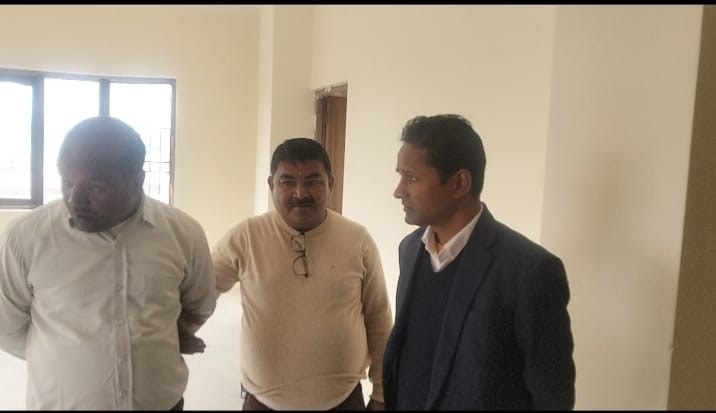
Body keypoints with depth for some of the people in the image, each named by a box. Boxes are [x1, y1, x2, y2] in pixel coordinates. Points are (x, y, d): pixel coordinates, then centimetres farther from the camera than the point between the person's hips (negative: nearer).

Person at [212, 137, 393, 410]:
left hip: (344, 399, 0)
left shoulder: (358, 240, -6)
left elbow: (378, 321, 1)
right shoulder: (245, 237, -9)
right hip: (264, 401, 0)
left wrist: (381, 394, 5)